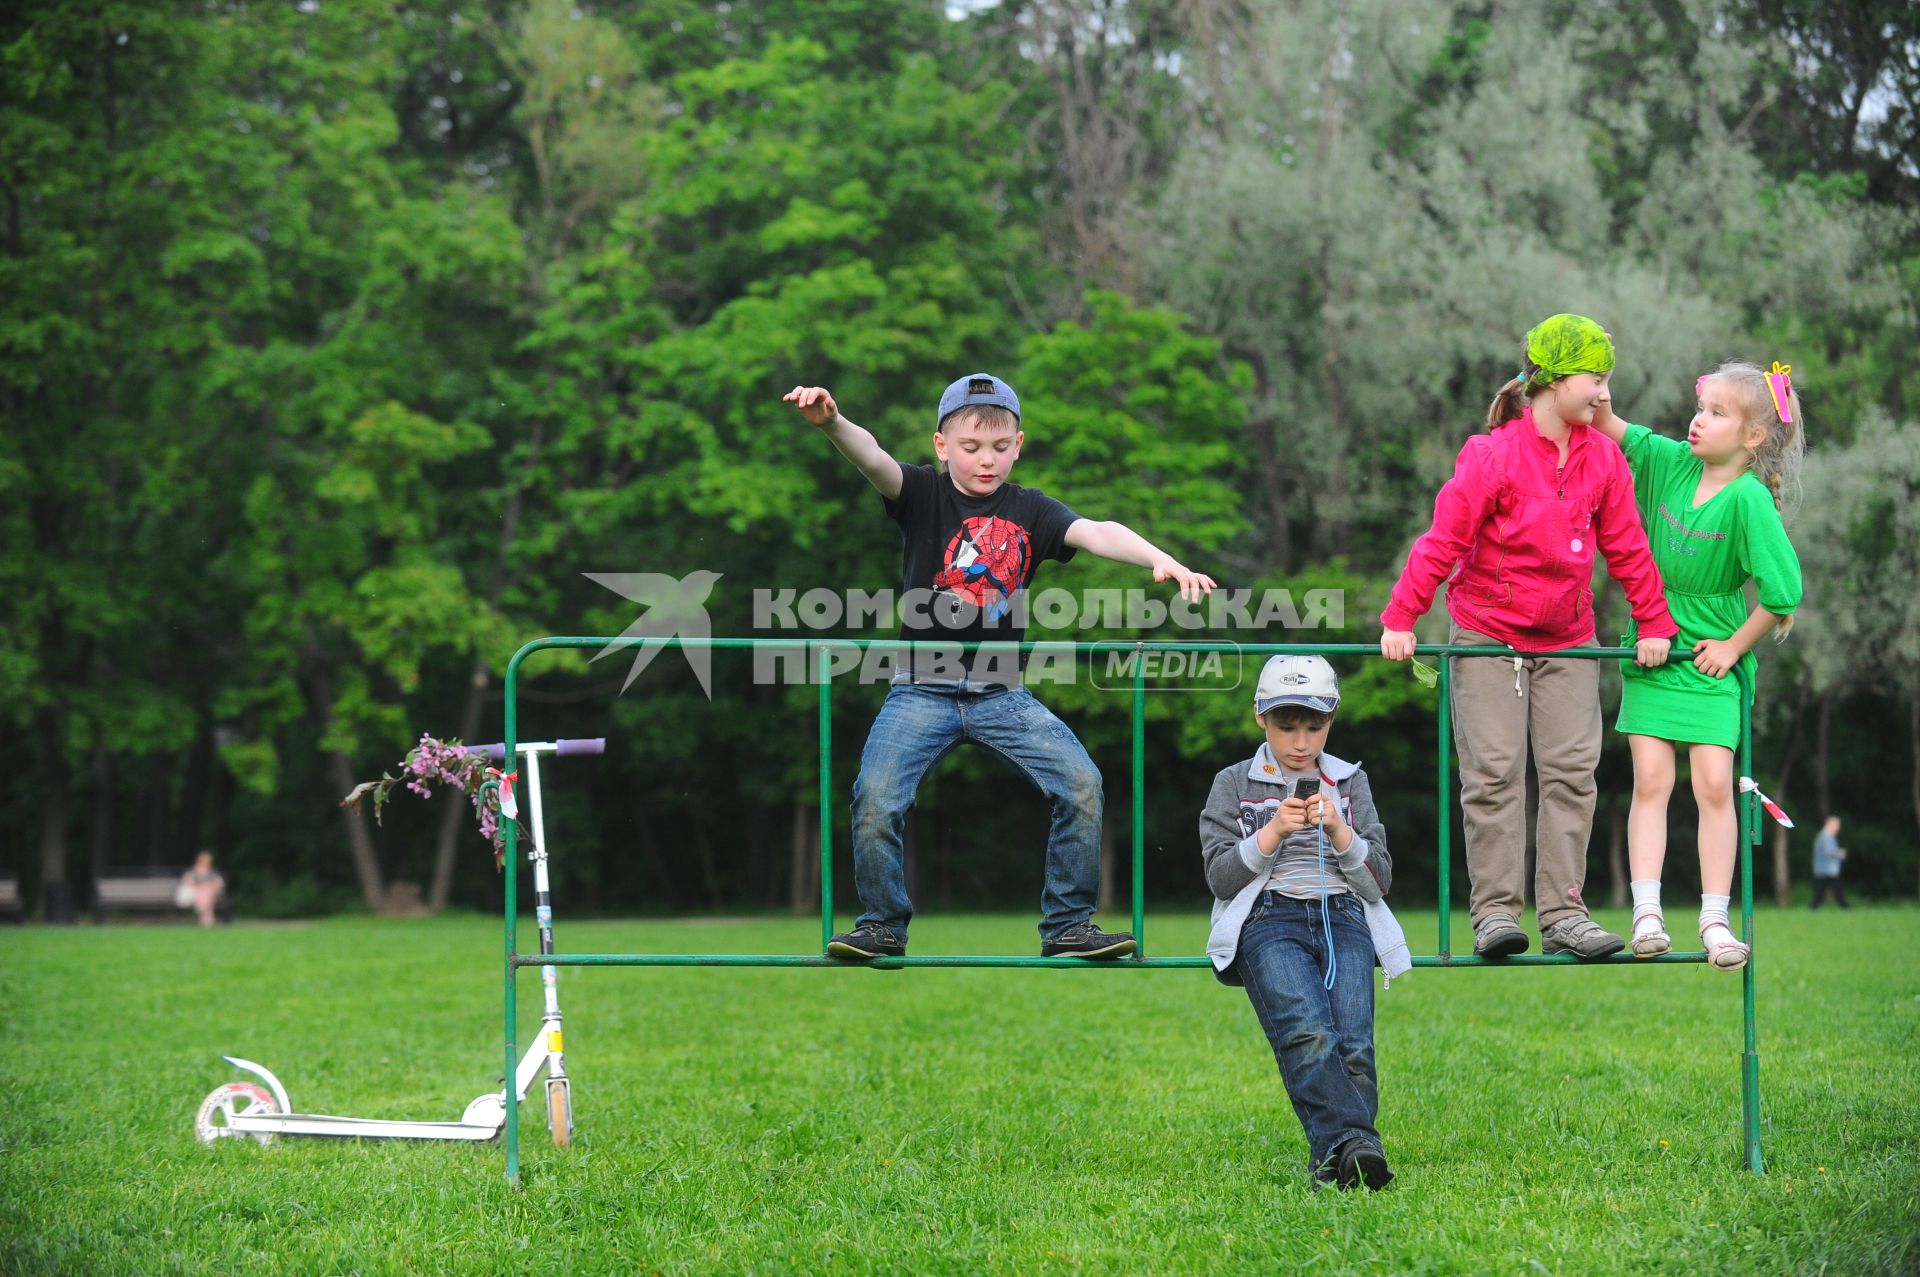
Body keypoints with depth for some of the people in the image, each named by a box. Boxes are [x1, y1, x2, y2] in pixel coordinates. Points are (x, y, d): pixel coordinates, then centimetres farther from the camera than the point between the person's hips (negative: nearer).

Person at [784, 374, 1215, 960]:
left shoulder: (1031, 510, 4)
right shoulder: (922, 494, -1)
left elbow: (1095, 532, -13)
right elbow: (873, 459, -20)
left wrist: (1160, 559, -32)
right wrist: (832, 423, -43)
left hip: (1002, 692, 2)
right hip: (922, 689, -2)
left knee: (1082, 781, -14)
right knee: (875, 797, -20)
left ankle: (1067, 925, 0)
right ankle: (882, 925, 3)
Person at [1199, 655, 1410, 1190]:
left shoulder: (1351, 782, 21)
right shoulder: (1233, 785, 17)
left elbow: (1380, 880, 14)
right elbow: (1220, 877, 7)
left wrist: (1339, 831, -3)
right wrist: (1272, 833, -7)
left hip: (1344, 919, 3)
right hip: (1268, 919, -2)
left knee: (1353, 1046, -27)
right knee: (1308, 1035, -33)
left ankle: (1332, 1161, -35)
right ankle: (1353, 1143, -50)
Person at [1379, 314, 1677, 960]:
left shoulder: (1603, 458, 1)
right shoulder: (1493, 456, -14)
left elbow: (1626, 546, 10)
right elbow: (1443, 540, -13)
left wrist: (1654, 623, 12)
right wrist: (1400, 619, -13)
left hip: (1567, 643, 4)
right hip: (1488, 637, -4)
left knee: (1571, 771, -2)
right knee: (1494, 771, -7)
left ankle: (1563, 913, 0)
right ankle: (1495, 911, -2)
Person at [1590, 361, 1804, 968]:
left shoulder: (1749, 499, -18)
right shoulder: (1671, 461, -3)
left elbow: (1784, 591, -19)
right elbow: (1608, 427, 1)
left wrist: (1734, 647, -12)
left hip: (1712, 661, -4)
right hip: (1652, 651, 4)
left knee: (1714, 784, -6)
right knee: (1651, 780, -3)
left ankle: (1714, 918, 1)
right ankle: (1646, 914, -4)